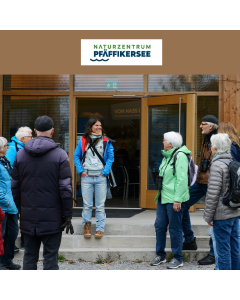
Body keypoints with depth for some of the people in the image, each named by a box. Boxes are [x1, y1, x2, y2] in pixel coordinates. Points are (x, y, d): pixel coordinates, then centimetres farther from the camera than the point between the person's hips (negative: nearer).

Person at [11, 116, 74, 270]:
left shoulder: (20, 154, 6)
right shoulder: (60, 155, -6)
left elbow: (15, 187, 9)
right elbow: (66, 188, -9)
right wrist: (68, 215, -3)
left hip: (28, 217, 3)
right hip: (52, 217, -3)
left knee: (29, 257, 12)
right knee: (50, 257, 3)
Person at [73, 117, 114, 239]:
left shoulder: (106, 141, 4)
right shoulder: (83, 141, 5)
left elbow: (111, 157, 5)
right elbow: (76, 156, 10)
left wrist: (105, 172, -4)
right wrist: (81, 171, -1)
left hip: (101, 177, 0)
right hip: (86, 177, 0)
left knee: (100, 205, 2)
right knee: (87, 205, 4)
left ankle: (100, 228, 8)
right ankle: (87, 226, 16)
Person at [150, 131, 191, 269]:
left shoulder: (180, 156, -14)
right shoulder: (167, 156, 15)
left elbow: (182, 179, -19)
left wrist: (177, 199, -22)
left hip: (173, 199, -9)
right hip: (163, 197, 9)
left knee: (175, 228, 0)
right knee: (160, 225, 11)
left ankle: (178, 259, 11)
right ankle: (160, 255, 24)